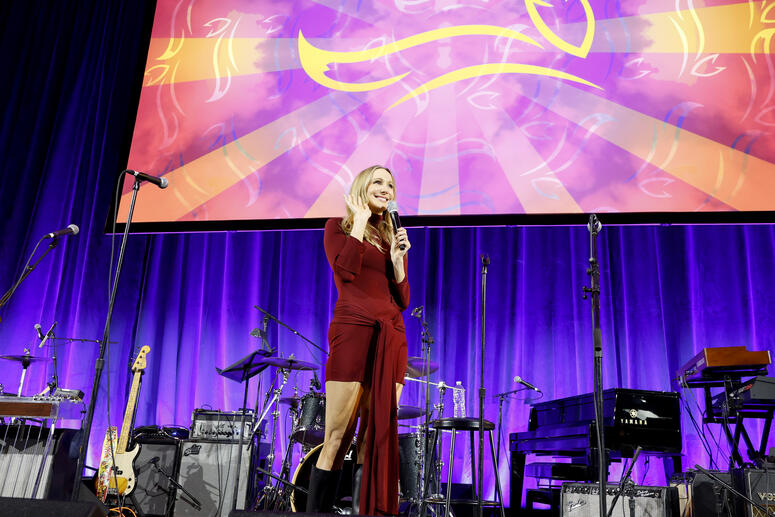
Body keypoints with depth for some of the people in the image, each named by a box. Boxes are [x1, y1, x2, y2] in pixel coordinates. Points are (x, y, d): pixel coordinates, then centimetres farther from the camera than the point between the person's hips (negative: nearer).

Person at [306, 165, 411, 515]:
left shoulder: (393, 238, 22)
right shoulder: (338, 227, 11)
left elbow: (403, 301, 16)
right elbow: (345, 269, -10)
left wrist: (398, 259, 1)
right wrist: (360, 219, 0)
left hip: (392, 336, 5)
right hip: (353, 329, -5)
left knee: (376, 437, 1)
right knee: (338, 437, -8)